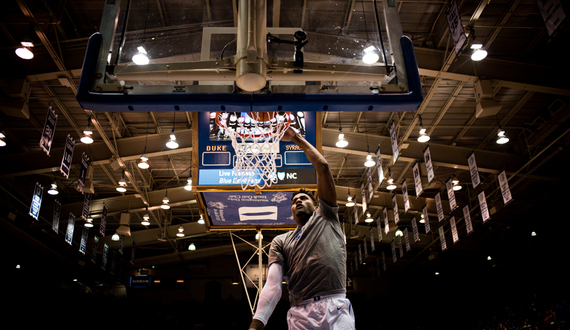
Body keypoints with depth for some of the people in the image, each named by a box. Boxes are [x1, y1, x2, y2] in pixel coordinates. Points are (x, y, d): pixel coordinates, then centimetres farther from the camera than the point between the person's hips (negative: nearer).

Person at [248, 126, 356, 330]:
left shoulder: (326, 217, 19)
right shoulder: (280, 242, 20)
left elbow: (322, 166, 14)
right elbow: (273, 285, 5)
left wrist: (296, 137, 22)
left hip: (337, 308, -1)